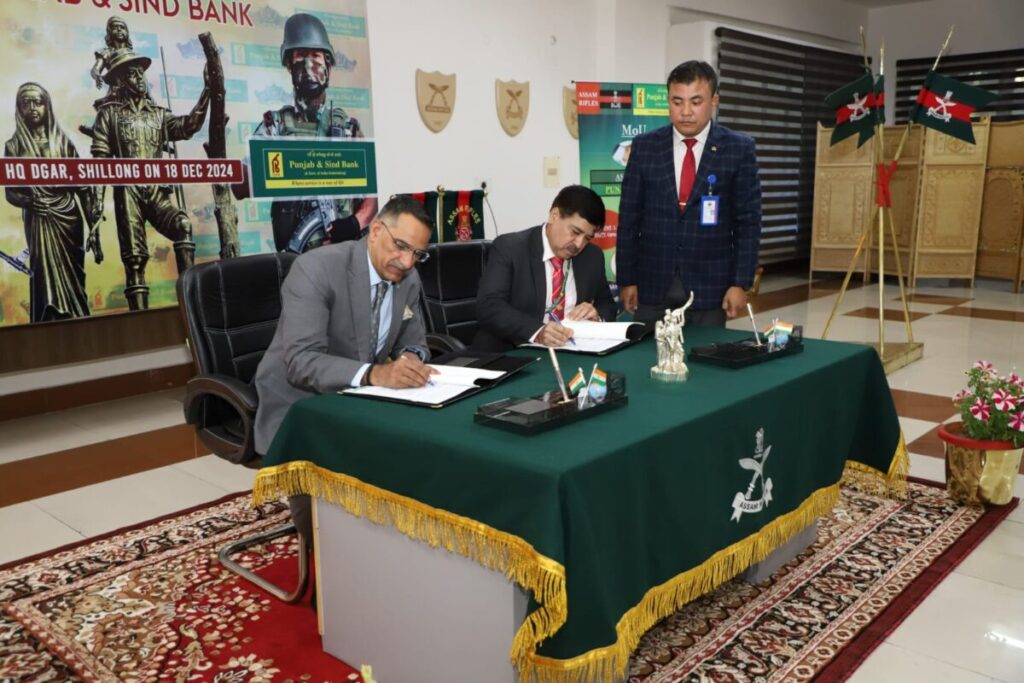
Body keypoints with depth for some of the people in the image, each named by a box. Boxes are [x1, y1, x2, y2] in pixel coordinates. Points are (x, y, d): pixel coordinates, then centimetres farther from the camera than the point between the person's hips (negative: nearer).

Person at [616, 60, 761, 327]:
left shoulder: (739, 149, 0)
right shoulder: (644, 146, 3)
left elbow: (748, 221, -1)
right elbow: (629, 218, 3)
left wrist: (741, 283, -6)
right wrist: (626, 280, 0)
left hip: (710, 285, -1)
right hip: (652, 283, 1)